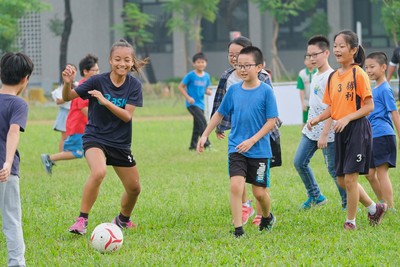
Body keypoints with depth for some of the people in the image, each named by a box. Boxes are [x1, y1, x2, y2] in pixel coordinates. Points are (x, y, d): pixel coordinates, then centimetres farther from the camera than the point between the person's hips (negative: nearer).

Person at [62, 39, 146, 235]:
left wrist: (105, 101, -28)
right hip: (95, 137, -4)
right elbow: (68, 97, -7)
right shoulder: (98, 81, -12)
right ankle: (81, 220, -22)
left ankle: (123, 220, 42)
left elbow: (127, 116, -15)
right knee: (99, 173, -33)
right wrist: (67, 83, -29)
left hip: (120, 143, 4)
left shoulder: (134, 85, -6)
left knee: (134, 188, 11)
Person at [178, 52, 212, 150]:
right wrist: (188, 97, -15)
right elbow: (180, 86, -6)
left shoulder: (206, 76, 6)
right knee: (203, 121, -20)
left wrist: (208, 91, -7)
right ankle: (206, 143, -19)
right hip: (192, 104, -6)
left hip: (200, 104, 6)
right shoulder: (191, 75, -10)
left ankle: (193, 146, 22)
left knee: (197, 126, 12)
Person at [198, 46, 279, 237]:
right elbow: (219, 114, 14)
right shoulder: (234, 90, 2)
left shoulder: (266, 91, -8)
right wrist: (205, 136, 10)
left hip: (259, 150, -2)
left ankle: (267, 217, 37)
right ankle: (238, 229, -11)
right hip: (236, 148, 2)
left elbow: (271, 121, -9)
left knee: (259, 191, 6)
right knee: (236, 185, -15)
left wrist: (252, 140, -17)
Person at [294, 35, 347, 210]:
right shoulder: (315, 76, 12)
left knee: (334, 169, -1)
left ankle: (348, 204, 10)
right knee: (299, 162, 6)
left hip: (328, 132, -9)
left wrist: (324, 135, -22)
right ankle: (315, 196, 20)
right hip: (311, 130, 9)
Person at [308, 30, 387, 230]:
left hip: (357, 129, -8)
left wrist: (347, 118, -22)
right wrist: (317, 119, -4)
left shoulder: (358, 74, -11)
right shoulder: (333, 76, 10)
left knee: (350, 178, -7)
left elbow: (369, 106, -13)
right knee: (342, 180, 10)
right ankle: (374, 208, 28)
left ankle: (350, 222, 6)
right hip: (340, 131, 8)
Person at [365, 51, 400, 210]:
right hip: (372, 137, 9)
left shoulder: (385, 89, -9)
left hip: (383, 135, -9)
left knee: (381, 172, -7)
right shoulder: (374, 89, 17)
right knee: (370, 174, 11)